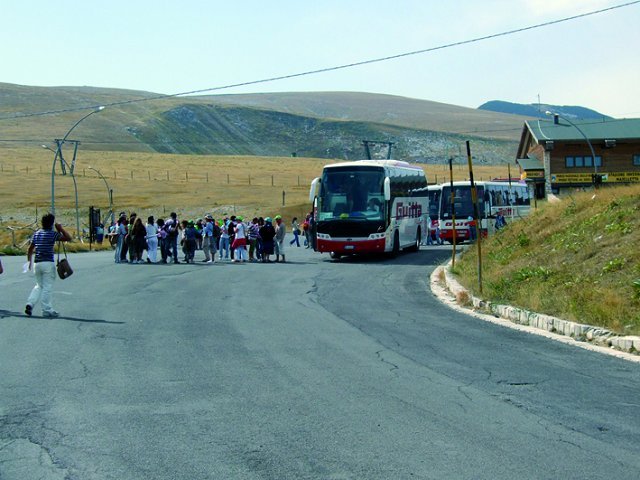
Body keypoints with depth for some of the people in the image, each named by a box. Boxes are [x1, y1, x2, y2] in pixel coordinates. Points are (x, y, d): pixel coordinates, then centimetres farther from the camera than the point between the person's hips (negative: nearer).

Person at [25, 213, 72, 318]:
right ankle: (47, 310, 5)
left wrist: (29, 261, 28)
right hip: (48, 263, -6)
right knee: (47, 287, 0)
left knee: (39, 286, 19)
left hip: (37, 263, 6)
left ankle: (30, 303, 4)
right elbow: (68, 238, -9)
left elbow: (30, 249, 17)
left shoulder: (36, 233, 10)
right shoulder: (52, 234, -10)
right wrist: (61, 229, 1)